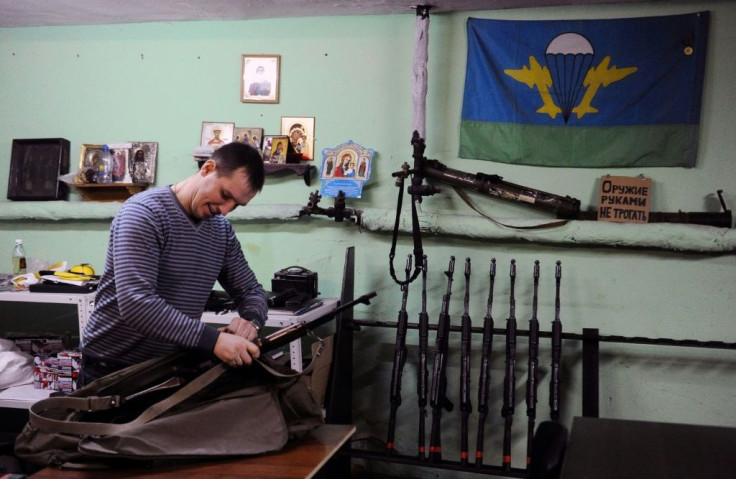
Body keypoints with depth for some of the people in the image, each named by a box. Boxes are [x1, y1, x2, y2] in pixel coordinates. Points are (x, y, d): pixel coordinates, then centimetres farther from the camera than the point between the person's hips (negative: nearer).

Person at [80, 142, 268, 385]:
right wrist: (212, 340, -36)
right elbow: (135, 303, -31)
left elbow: (252, 291, 10)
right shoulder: (145, 213, -20)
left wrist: (251, 320, -15)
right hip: (111, 366, -6)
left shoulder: (222, 230, 2)